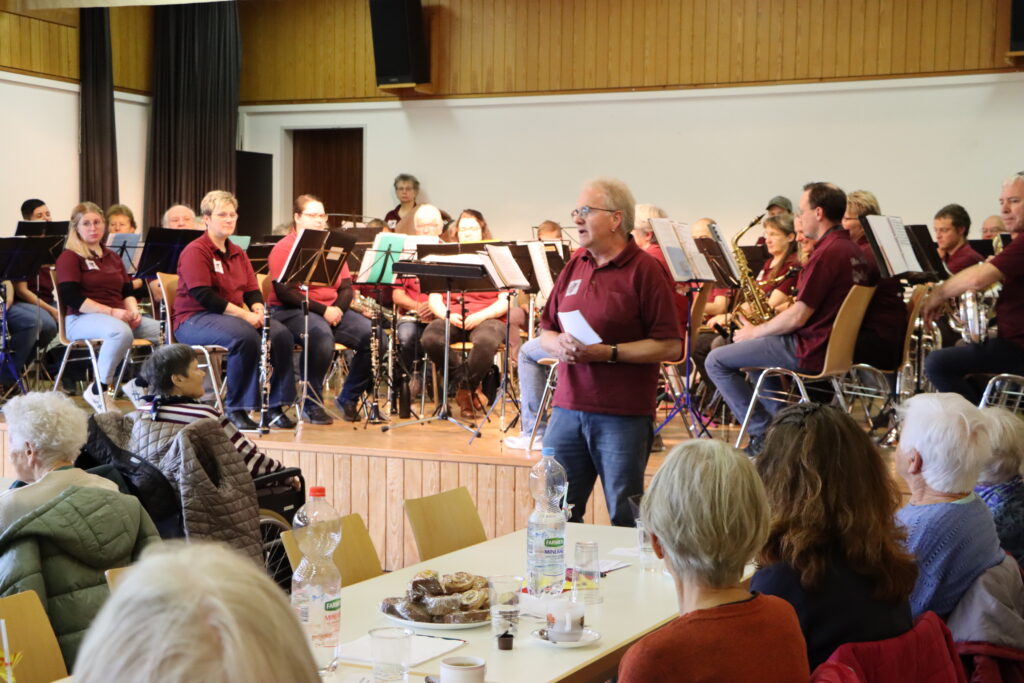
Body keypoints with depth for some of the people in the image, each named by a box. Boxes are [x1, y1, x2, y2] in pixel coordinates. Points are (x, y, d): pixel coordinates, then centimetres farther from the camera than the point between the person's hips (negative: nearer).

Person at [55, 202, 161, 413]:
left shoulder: (113, 258, 23)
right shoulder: (69, 257, 0)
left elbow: (127, 292, 19)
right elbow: (72, 298, -12)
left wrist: (133, 310, -5)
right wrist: (111, 312, -19)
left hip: (120, 317, 7)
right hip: (82, 318, -7)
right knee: (121, 332, -39)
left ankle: (138, 384, -1)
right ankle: (97, 391, -24)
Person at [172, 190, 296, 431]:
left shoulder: (238, 253, 17)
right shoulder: (195, 251, -8)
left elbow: (252, 291, 14)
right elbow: (202, 295, -19)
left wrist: (258, 309, -10)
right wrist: (244, 314, -22)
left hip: (233, 316, 7)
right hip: (194, 319, -7)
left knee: (281, 334, -19)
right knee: (245, 337, -36)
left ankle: (275, 406, -14)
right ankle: (236, 409, -23)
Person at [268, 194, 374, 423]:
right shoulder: (284, 248, -3)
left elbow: (346, 286, 11)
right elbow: (284, 292, -14)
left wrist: (338, 309, -11)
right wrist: (323, 310, -21)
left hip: (332, 310, 6)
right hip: (291, 311, -6)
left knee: (373, 335, -17)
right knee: (322, 336, -38)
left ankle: (348, 399, 0)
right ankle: (312, 404, -21)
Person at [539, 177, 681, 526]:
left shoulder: (645, 270, -6)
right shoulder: (574, 266, 14)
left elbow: (670, 346, -12)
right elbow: (544, 333, 19)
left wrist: (609, 353, -18)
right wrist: (559, 344, -4)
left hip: (623, 416, -6)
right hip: (567, 408, 6)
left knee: (626, 519, 3)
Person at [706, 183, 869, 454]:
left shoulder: (827, 253, -20)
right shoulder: (850, 249, 11)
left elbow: (798, 317, -22)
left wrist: (754, 332, -7)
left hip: (809, 350, -10)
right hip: (832, 342, 10)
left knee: (716, 361, -4)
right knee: (754, 350, 33)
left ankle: (763, 435, -5)